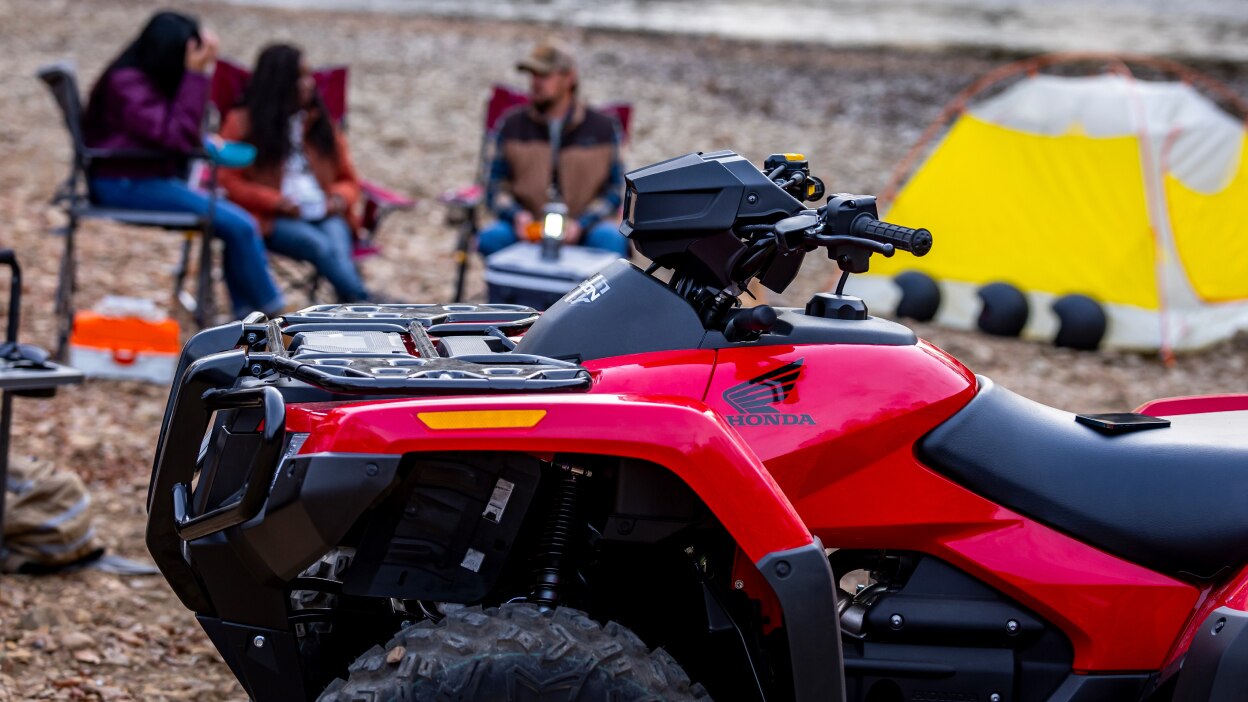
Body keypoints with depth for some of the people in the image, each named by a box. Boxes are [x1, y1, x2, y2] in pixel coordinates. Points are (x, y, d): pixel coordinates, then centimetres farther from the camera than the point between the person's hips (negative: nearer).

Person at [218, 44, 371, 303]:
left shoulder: (321, 122, 23)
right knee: (321, 246, -35)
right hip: (275, 221, -3)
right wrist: (275, 201, -13)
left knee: (339, 249, -33)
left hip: (324, 215, 3)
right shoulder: (243, 122, 10)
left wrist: (340, 197, 0)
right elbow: (228, 181, 2)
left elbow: (348, 180, 26)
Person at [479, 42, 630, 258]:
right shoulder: (513, 125, 9)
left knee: (611, 239, -34)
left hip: (582, 230, -1)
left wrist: (580, 224, -13)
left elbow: (614, 191, 5)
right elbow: (496, 186, 10)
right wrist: (516, 215, -13)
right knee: (491, 238, -31)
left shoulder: (602, 128, 6)